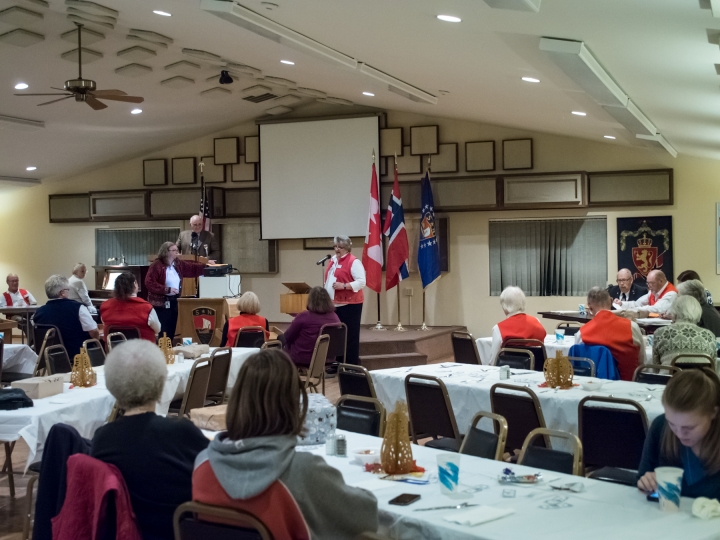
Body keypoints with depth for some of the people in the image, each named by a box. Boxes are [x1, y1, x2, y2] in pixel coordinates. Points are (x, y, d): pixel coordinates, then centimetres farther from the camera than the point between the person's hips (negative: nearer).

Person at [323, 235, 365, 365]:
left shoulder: (354, 262, -11)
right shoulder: (333, 260, 15)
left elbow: (361, 282, -17)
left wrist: (344, 286, -24)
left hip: (350, 304, -8)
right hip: (335, 304, 8)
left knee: (350, 335, -4)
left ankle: (351, 364, 1)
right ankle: (338, 363, 22)